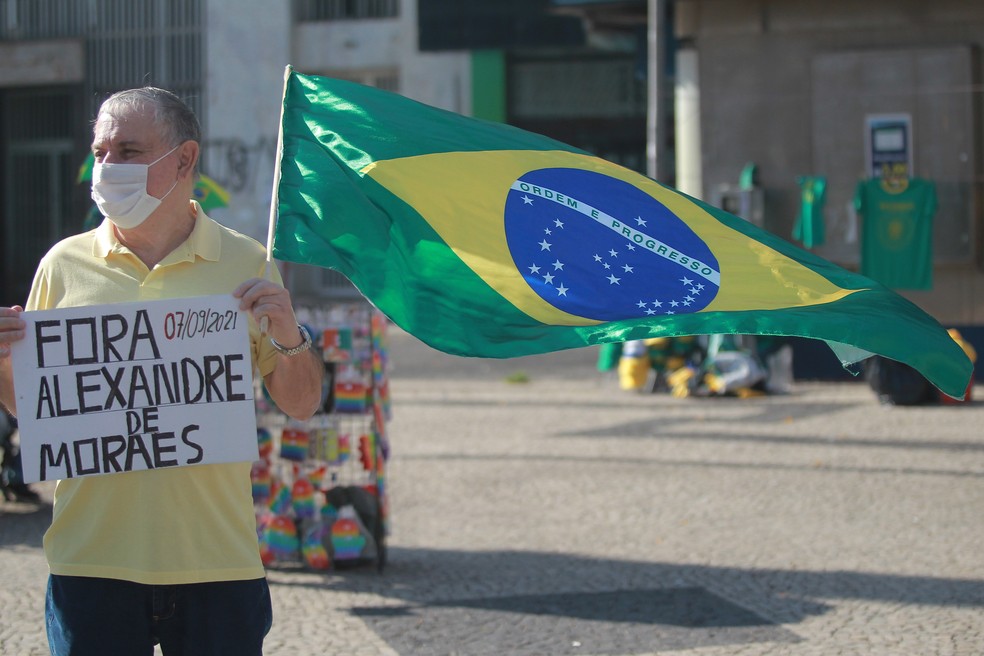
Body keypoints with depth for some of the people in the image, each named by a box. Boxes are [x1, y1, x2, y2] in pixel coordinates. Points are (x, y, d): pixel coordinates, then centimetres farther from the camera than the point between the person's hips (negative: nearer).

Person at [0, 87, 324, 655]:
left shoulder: (245, 264, 4)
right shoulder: (65, 264, 6)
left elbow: (302, 405, 7)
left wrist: (288, 336, -11)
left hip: (218, 561, 0)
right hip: (90, 560, 1)